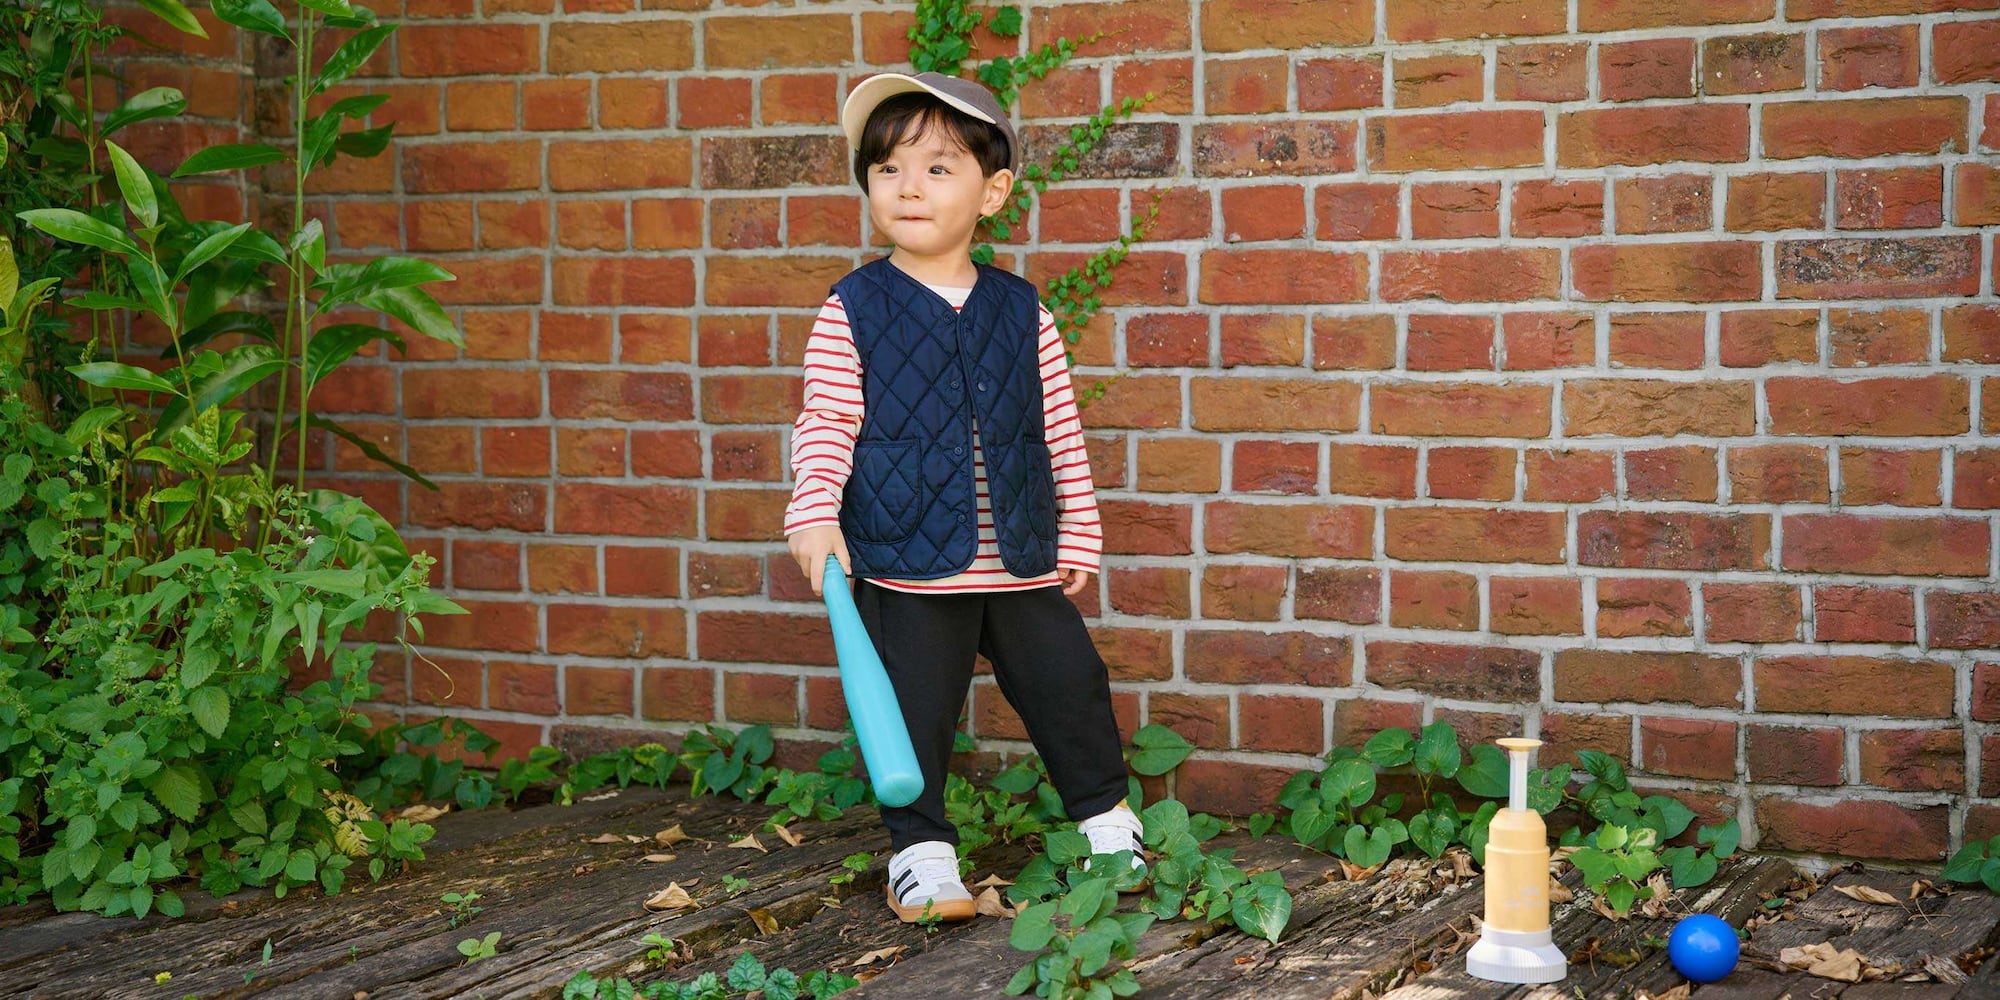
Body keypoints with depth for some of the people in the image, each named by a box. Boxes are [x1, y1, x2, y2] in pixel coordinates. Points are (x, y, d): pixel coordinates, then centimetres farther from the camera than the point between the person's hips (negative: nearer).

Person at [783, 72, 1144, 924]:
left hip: (1022, 561, 3)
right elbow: (825, 423, -5)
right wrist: (814, 511, -19)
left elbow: (1061, 431, 9)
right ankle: (921, 848, 19)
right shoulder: (851, 312, -4)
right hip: (903, 562, -3)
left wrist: (1078, 534, 10)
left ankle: (1107, 818, 31)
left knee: (1069, 686, 11)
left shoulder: (1022, 313, 4)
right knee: (913, 712, 3)